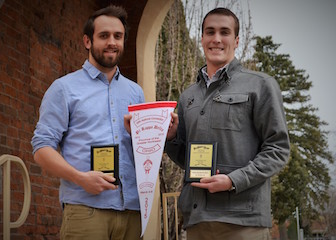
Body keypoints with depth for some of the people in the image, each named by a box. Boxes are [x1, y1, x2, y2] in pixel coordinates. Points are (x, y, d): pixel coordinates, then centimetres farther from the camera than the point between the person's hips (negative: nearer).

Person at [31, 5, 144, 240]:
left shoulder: (135, 92, 18)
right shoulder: (64, 88, 5)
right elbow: (42, 146, -2)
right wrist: (80, 177, -17)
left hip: (132, 209, 4)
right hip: (86, 208, -4)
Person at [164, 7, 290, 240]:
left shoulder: (260, 85, 2)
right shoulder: (188, 96, 17)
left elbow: (278, 149, -3)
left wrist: (234, 181, -15)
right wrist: (170, 137, 2)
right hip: (196, 216, 5)